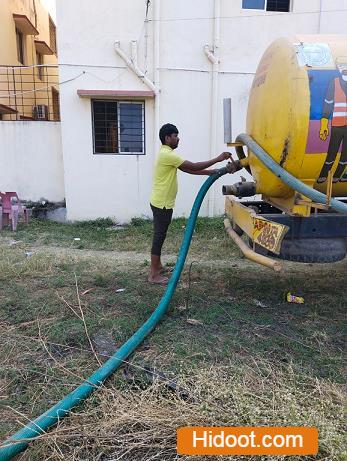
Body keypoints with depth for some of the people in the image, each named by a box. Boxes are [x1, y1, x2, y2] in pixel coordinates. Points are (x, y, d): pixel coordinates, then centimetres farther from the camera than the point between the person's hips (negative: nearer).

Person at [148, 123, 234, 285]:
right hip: (162, 203, -10)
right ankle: (154, 275, 2)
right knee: (159, 237, -5)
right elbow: (193, 167, -19)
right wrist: (218, 159, -13)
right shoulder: (167, 154, -18)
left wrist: (213, 172, 6)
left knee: (160, 235, 17)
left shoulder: (167, 154, 15)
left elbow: (189, 170, 12)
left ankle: (157, 266, 29)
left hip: (161, 202, 10)